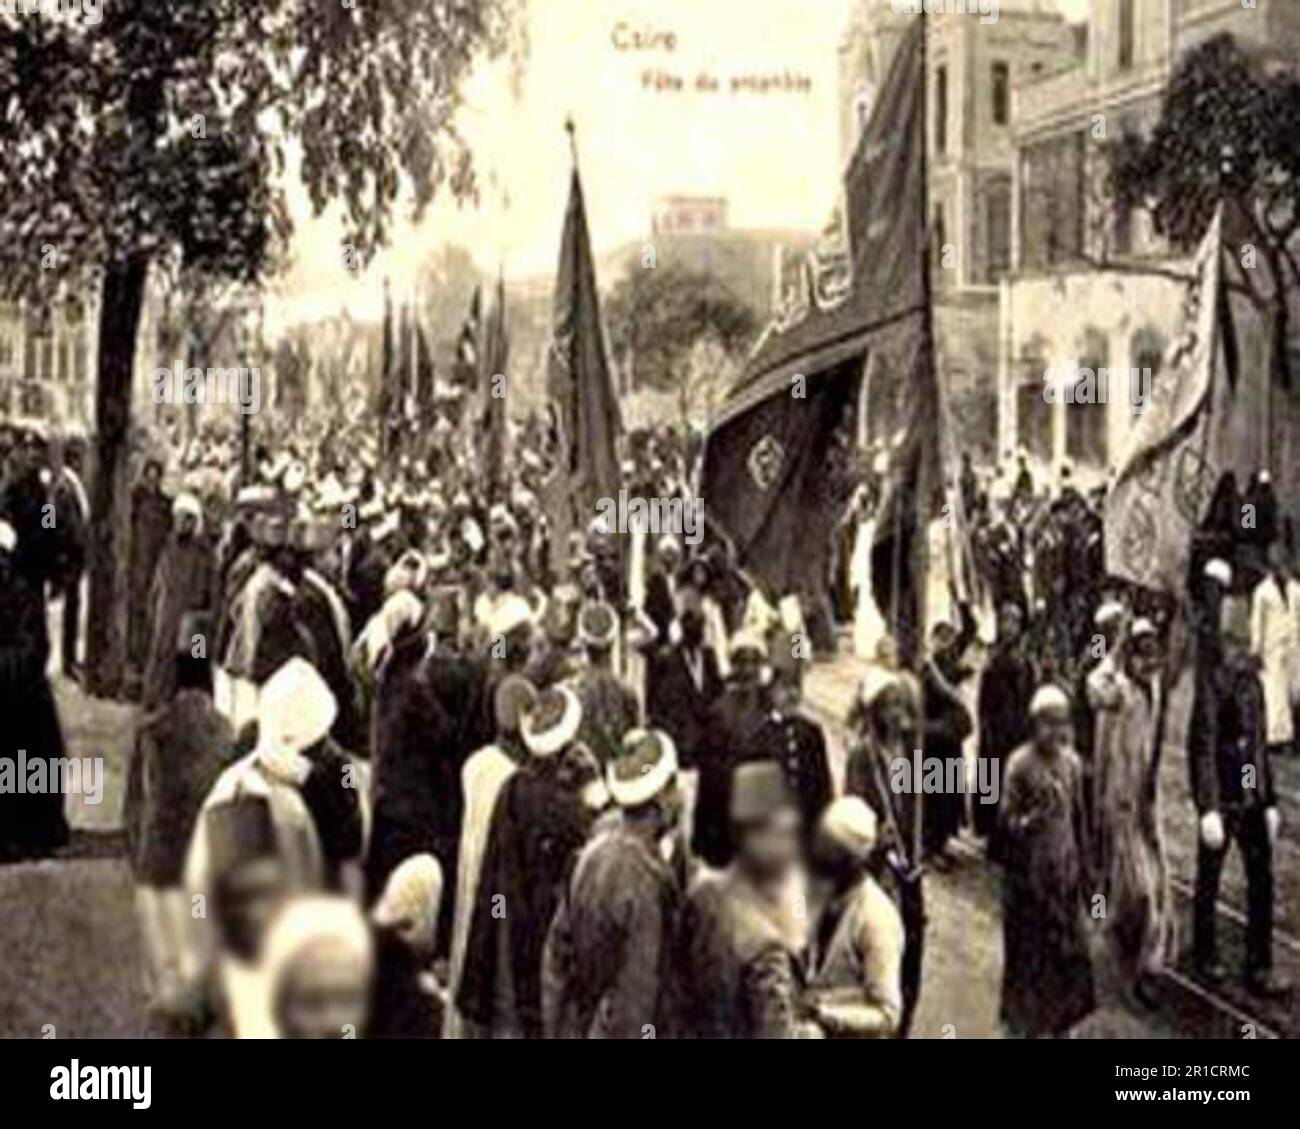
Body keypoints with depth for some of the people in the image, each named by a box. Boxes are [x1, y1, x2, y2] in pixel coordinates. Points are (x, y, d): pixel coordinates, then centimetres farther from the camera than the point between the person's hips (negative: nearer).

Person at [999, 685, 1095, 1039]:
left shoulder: (1072, 762, 1)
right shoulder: (1020, 764, -14)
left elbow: (1079, 819, 9)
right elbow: (1007, 820, -13)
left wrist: (1084, 870, 13)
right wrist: (1029, 821, -34)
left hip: (1065, 870, 5)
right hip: (1029, 873, -5)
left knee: (1069, 947, 8)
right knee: (1029, 949, 5)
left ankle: (1055, 1023, 24)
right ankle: (1023, 1024, 21)